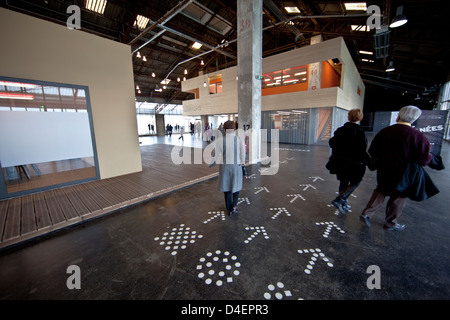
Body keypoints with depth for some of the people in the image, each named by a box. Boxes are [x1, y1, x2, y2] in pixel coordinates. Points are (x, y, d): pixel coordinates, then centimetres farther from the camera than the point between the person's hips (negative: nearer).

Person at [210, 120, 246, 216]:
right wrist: (242, 163, 10)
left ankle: (229, 210, 25)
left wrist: (213, 162, 15)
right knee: (236, 185, 24)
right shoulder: (239, 139, -12)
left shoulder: (220, 140, -10)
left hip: (225, 166, 1)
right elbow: (243, 153, -8)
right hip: (236, 165, -1)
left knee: (227, 187, 15)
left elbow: (216, 153, -4)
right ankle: (234, 205, 15)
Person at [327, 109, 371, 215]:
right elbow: (362, 152, -18)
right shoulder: (360, 132, -16)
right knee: (355, 183, 14)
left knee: (343, 183, 19)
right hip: (353, 165, -5)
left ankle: (343, 205, 31)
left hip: (340, 163, 5)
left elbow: (331, 143, 8)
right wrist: (369, 162, -8)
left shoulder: (340, 130, -2)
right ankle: (339, 200, -1)